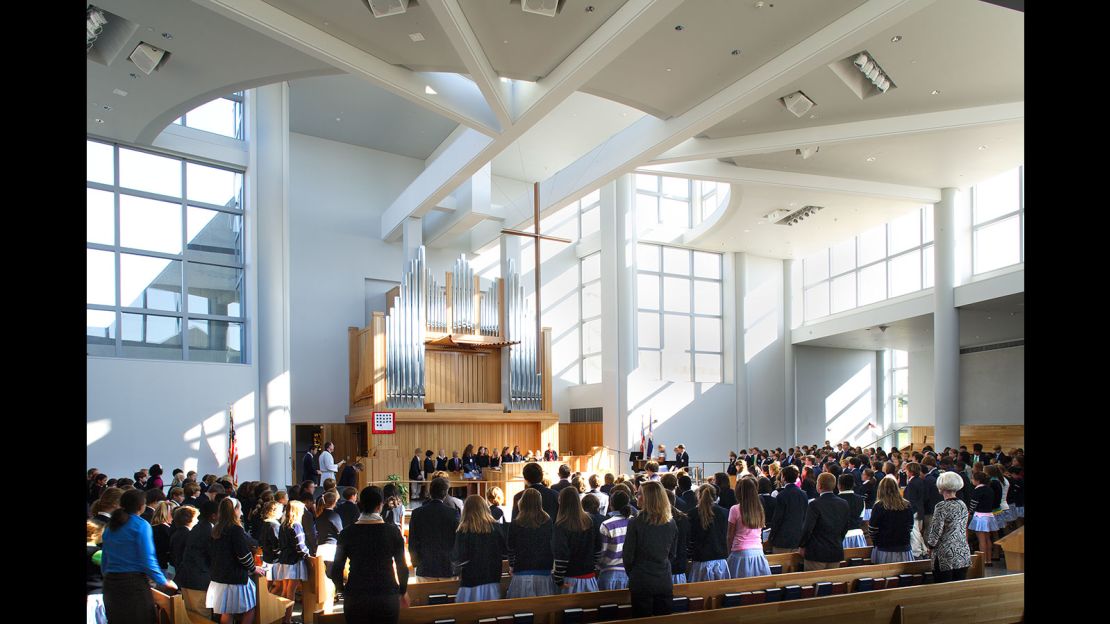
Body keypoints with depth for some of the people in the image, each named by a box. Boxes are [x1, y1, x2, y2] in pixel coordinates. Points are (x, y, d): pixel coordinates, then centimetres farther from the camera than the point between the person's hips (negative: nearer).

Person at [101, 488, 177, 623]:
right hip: (134, 581, -6)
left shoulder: (111, 526, 10)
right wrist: (164, 582, -4)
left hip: (110, 582, 7)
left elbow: (104, 559, 12)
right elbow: (147, 560, -13)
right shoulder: (141, 525, -9)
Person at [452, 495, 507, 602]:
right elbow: (504, 552, 5)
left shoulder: (463, 531, -11)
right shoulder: (495, 528, -2)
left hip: (471, 582, -3)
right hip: (493, 581, 3)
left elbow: (459, 558, -10)